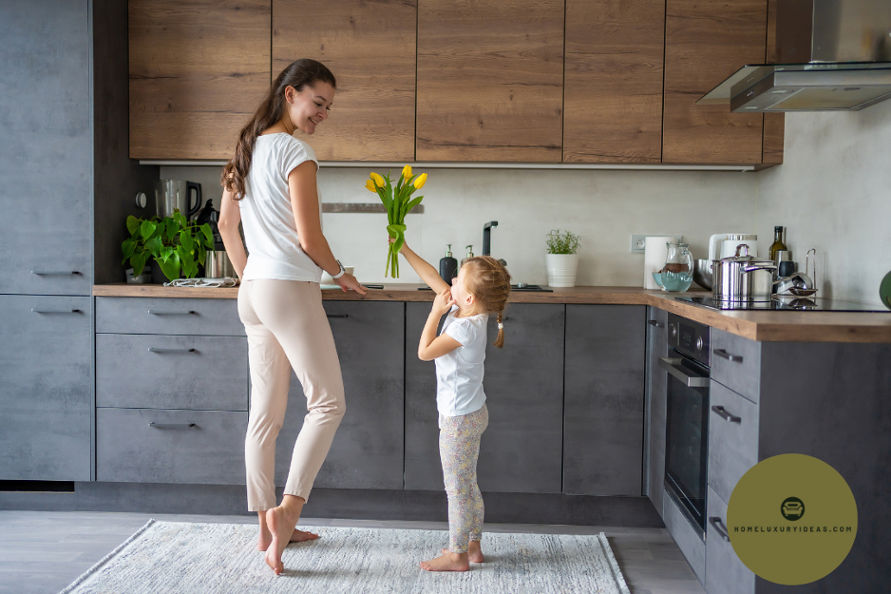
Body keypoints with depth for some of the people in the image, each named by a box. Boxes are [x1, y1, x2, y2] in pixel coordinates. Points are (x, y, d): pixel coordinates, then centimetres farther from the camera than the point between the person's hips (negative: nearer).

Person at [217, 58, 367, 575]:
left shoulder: (248, 149, 16)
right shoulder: (296, 152, -11)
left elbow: (226, 226, 21)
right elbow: (309, 238, -14)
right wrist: (342, 274, 2)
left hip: (254, 293, 9)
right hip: (290, 289, -9)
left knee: (265, 414, 10)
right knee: (328, 402, -2)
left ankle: (269, 527, 18)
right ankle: (288, 508, -9)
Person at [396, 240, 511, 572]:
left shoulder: (466, 327, -25)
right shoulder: (469, 312, 1)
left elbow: (424, 351, -18)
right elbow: (433, 278, 10)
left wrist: (436, 311, -13)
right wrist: (404, 250, 12)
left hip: (459, 419, -10)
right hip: (472, 413, 10)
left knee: (456, 488, 1)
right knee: (468, 485, 18)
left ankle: (457, 555, 11)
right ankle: (473, 546, 28)